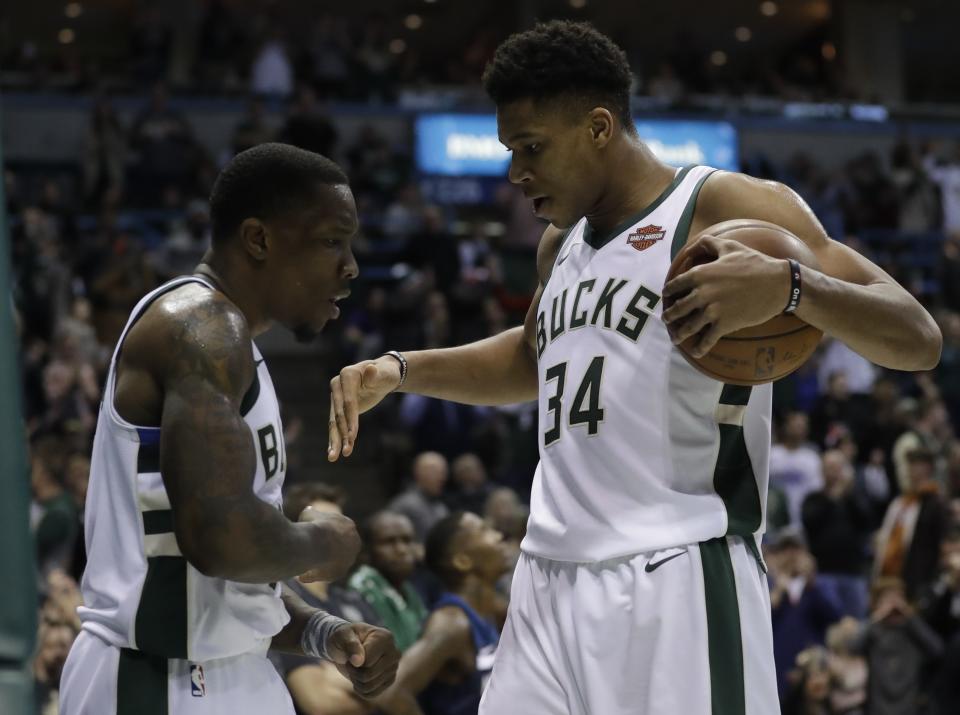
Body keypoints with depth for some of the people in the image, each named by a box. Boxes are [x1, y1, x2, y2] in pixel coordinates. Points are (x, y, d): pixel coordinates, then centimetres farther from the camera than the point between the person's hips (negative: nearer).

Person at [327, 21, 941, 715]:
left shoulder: (728, 207, -5)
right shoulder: (562, 242, 19)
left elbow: (918, 341, -10)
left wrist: (788, 285, -28)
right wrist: (399, 370, 26)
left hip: (677, 584, -7)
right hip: (550, 584, 7)